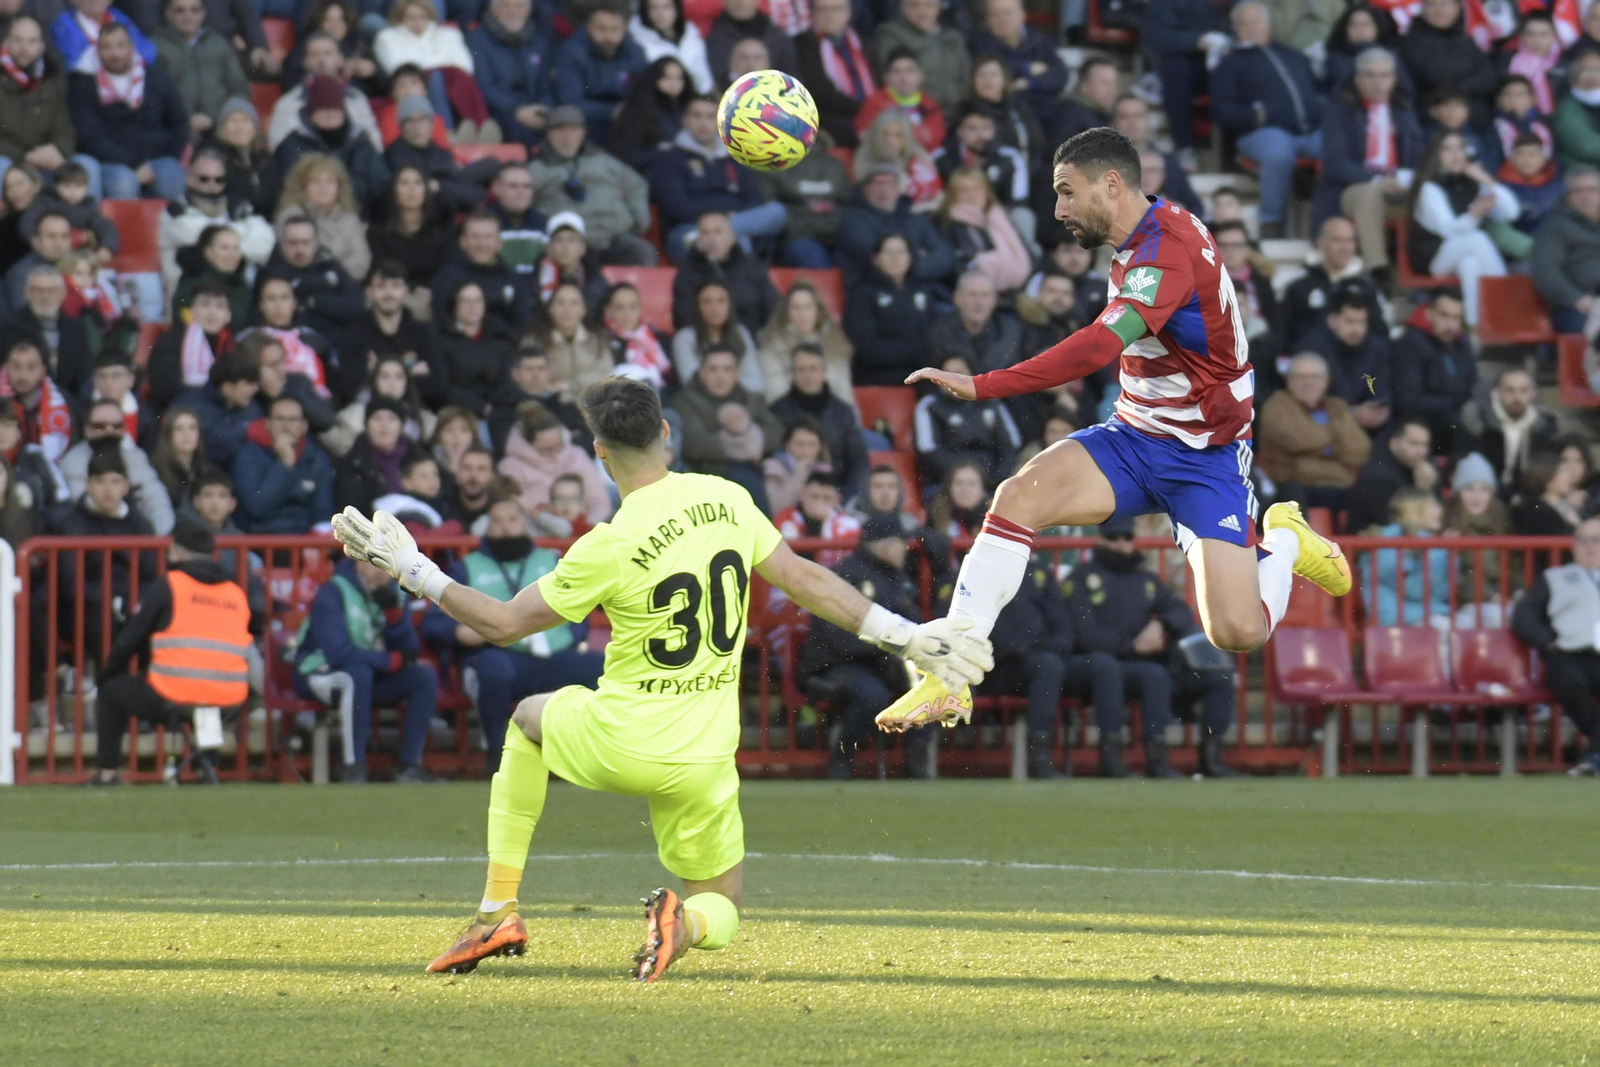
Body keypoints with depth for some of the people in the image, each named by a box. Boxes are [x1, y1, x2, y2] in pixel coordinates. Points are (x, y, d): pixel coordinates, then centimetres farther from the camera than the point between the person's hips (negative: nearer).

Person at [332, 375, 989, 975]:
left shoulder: (609, 548, -17)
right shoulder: (728, 500, -4)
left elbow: (504, 624, -9)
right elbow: (805, 581, 2)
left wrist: (411, 569, 0)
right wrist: (906, 636, 11)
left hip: (618, 746, -3)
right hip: (704, 763, 3)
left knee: (527, 719, 31)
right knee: (719, 917, 20)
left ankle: (498, 911, 22)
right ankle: (685, 921, -21)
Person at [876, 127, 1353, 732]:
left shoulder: (1169, 249, -24)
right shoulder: (1139, 241, 6)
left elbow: (1100, 347, -37)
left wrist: (982, 386, -41)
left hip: (1204, 455, -7)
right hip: (1134, 437, 7)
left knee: (1237, 633, -17)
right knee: (1019, 496, -22)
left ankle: (1283, 542, 18)